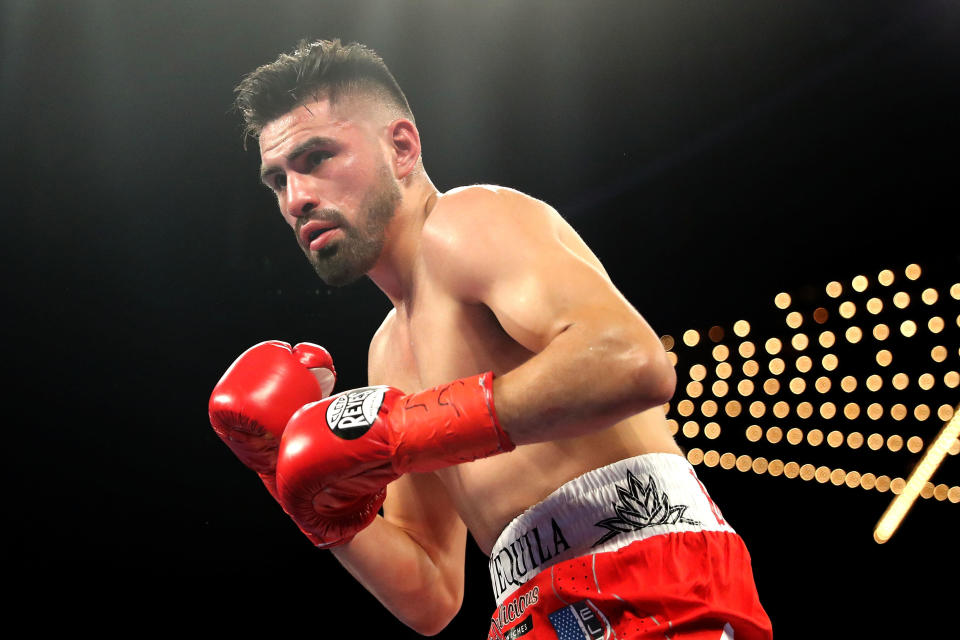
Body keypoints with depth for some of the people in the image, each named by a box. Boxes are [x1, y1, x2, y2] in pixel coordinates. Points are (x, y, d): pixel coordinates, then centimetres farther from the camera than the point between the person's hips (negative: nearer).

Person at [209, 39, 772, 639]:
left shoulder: (463, 223, -3)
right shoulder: (390, 348, 19)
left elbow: (633, 362, -23)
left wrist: (399, 427, -20)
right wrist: (324, 504, 6)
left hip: (651, 586, -7)